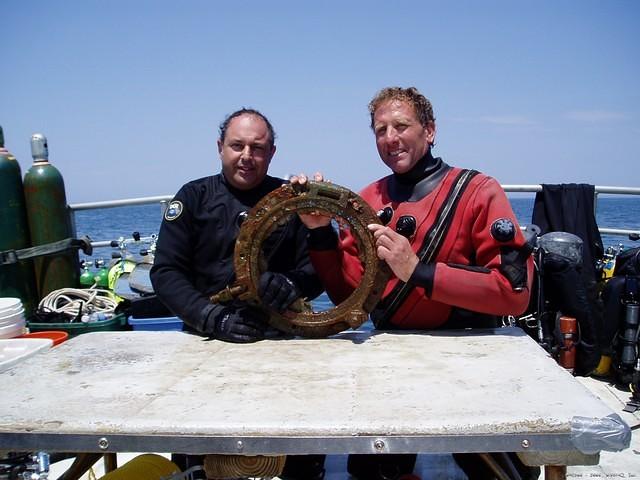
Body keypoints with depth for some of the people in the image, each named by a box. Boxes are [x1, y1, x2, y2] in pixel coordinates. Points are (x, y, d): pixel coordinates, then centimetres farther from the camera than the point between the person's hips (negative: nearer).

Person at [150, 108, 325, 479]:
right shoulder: (193, 197, 5)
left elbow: (318, 269, 2)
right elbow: (166, 272, -1)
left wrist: (294, 284, -21)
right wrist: (212, 318, -16)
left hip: (282, 338, 0)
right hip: (207, 340, 0)